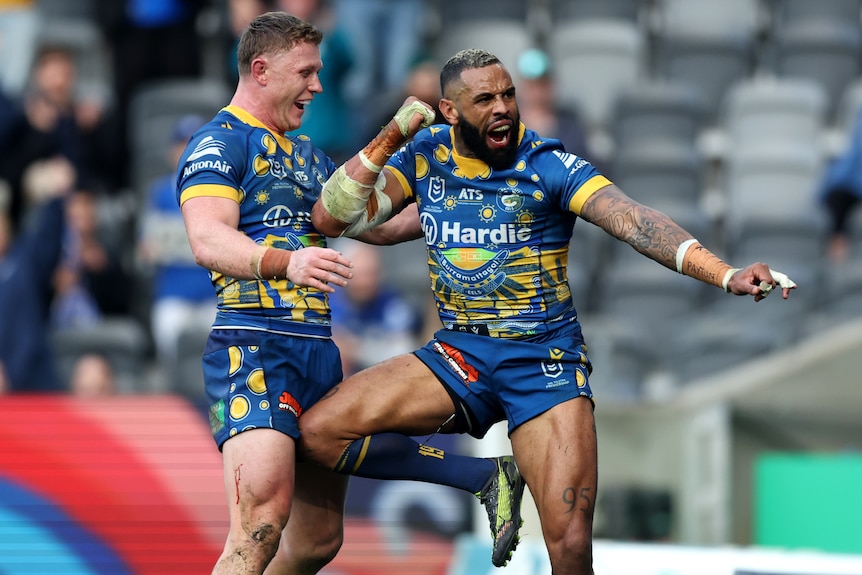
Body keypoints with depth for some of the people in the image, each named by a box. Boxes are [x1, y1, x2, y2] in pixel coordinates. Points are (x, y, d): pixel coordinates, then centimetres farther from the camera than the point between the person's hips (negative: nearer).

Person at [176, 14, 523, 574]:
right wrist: (285, 262, -39)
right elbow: (208, 240, -21)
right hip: (254, 346, -9)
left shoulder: (306, 155, 24)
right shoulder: (218, 144, -4)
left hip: (320, 350, 9)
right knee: (263, 520, -25)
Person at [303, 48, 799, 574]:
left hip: (544, 362, -4)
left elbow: (631, 220, -24)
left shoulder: (547, 165, -11)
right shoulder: (425, 157, 2)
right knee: (320, 431, -11)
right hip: (460, 355, 4)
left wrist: (726, 274, -38)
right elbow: (333, 219, -1)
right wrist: (389, 141, -12)